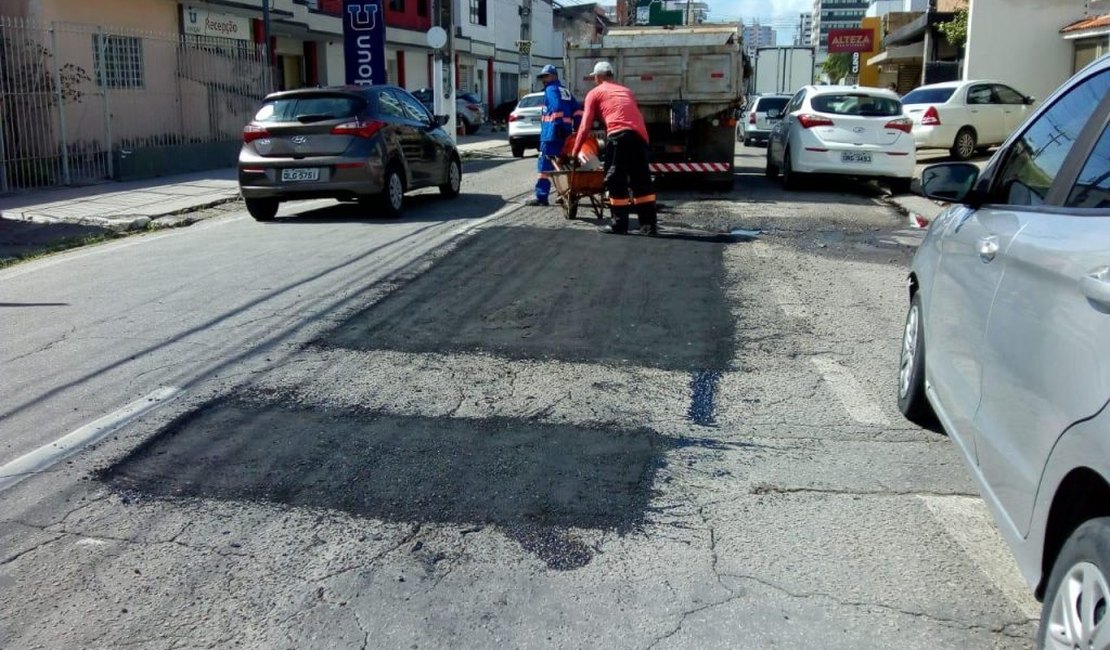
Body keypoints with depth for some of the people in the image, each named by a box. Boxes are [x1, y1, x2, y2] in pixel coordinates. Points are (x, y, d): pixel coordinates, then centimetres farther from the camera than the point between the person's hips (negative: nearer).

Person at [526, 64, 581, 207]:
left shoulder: (551, 90, -3)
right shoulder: (565, 91, 22)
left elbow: (556, 108, -19)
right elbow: (577, 111, 17)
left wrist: (557, 125, -23)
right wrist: (576, 128, 17)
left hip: (552, 134, -9)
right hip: (565, 134, 9)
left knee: (545, 165, -9)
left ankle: (541, 197, -12)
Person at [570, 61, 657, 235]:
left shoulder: (595, 93, 16)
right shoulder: (626, 91, 32)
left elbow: (585, 127, 11)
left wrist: (574, 153, 16)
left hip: (619, 134, -5)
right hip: (640, 135, 5)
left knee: (616, 181, 2)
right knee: (641, 180, 9)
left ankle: (620, 225, 3)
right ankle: (649, 225, 9)